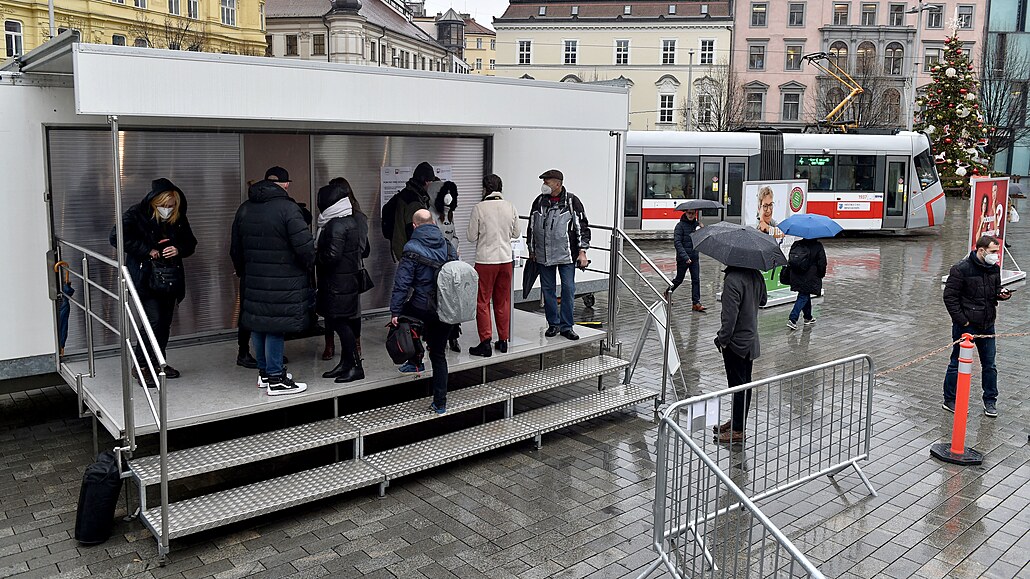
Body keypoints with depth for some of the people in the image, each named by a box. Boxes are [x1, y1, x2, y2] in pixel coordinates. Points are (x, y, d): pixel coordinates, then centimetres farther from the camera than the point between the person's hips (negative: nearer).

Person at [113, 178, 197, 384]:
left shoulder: (179, 218, 5)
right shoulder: (136, 215, -9)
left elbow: (190, 243, 13)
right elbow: (117, 237, -18)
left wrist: (179, 249, -9)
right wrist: (147, 251, -18)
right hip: (146, 278, -5)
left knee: (165, 322, 10)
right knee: (154, 321, -13)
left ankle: (158, 363, 25)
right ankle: (140, 365, 1)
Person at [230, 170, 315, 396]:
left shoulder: (244, 209, 10)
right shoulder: (288, 208, -14)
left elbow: (235, 250, 16)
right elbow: (305, 246, -20)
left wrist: (243, 273, 26)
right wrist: (309, 262, 0)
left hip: (254, 281, 7)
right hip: (283, 283, -7)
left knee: (258, 326, 15)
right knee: (276, 327, -1)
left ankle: (264, 372, 28)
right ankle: (276, 379, 5)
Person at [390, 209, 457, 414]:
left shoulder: (412, 249, -10)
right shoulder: (448, 246, 6)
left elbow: (402, 283, -14)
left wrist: (395, 312, -10)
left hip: (422, 307, -4)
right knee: (439, 355, 12)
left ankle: (415, 362, 28)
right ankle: (440, 403, 13)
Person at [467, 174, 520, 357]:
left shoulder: (479, 208, -11)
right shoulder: (510, 207, 0)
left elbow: (471, 237, -6)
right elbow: (517, 233, 10)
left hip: (485, 261, -4)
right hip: (506, 259, 4)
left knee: (482, 302, 3)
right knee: (503, 302, 14)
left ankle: (485, 342, 0)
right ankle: (503, 341, 20)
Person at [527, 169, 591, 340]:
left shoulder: (571, 201, -3)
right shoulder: (539, 201, 7)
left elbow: (582, 227, -2)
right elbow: (531, 227, 17)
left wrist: (582, 252, -7)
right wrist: (532, 251, 17)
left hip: (566, 255, -3)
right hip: (544, 255, 4)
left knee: (568, 289, -2)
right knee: (547, 290, 8)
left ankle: (566, 326, 8)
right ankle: (553, 324, 20)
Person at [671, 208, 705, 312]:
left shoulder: (697, 224, 6)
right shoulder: (680, 225, -10)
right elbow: (677, 242, -17)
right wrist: (685, 257, -25)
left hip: (694, 257, 4)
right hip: (682, 258, -4)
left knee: (696, 279, -1)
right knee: (679, 279, 7)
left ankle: (696, 303, 1)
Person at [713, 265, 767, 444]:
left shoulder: (733, 280, -24)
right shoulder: (756, 275, 2)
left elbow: (730, 315, -25)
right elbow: (762, 301, 18)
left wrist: (722, 339, -16)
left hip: (736, 342, -9)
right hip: (751, 339, 9)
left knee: (737, 385, 0)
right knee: (745, 383, 17)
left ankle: (738, 430, 9)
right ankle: (737, 421, 31)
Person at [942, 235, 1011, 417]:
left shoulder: (994, 268, 6)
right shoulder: (961, 269, -14)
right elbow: (949, 296, -14)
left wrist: (1001, 293, -3)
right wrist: (962, 320, -16)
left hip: (987, 325, 6)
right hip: (965, 325, -6)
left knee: (989, 364, 12)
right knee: (958, 364, 3)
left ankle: (990, 401, 25)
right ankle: (949, 401, 15)